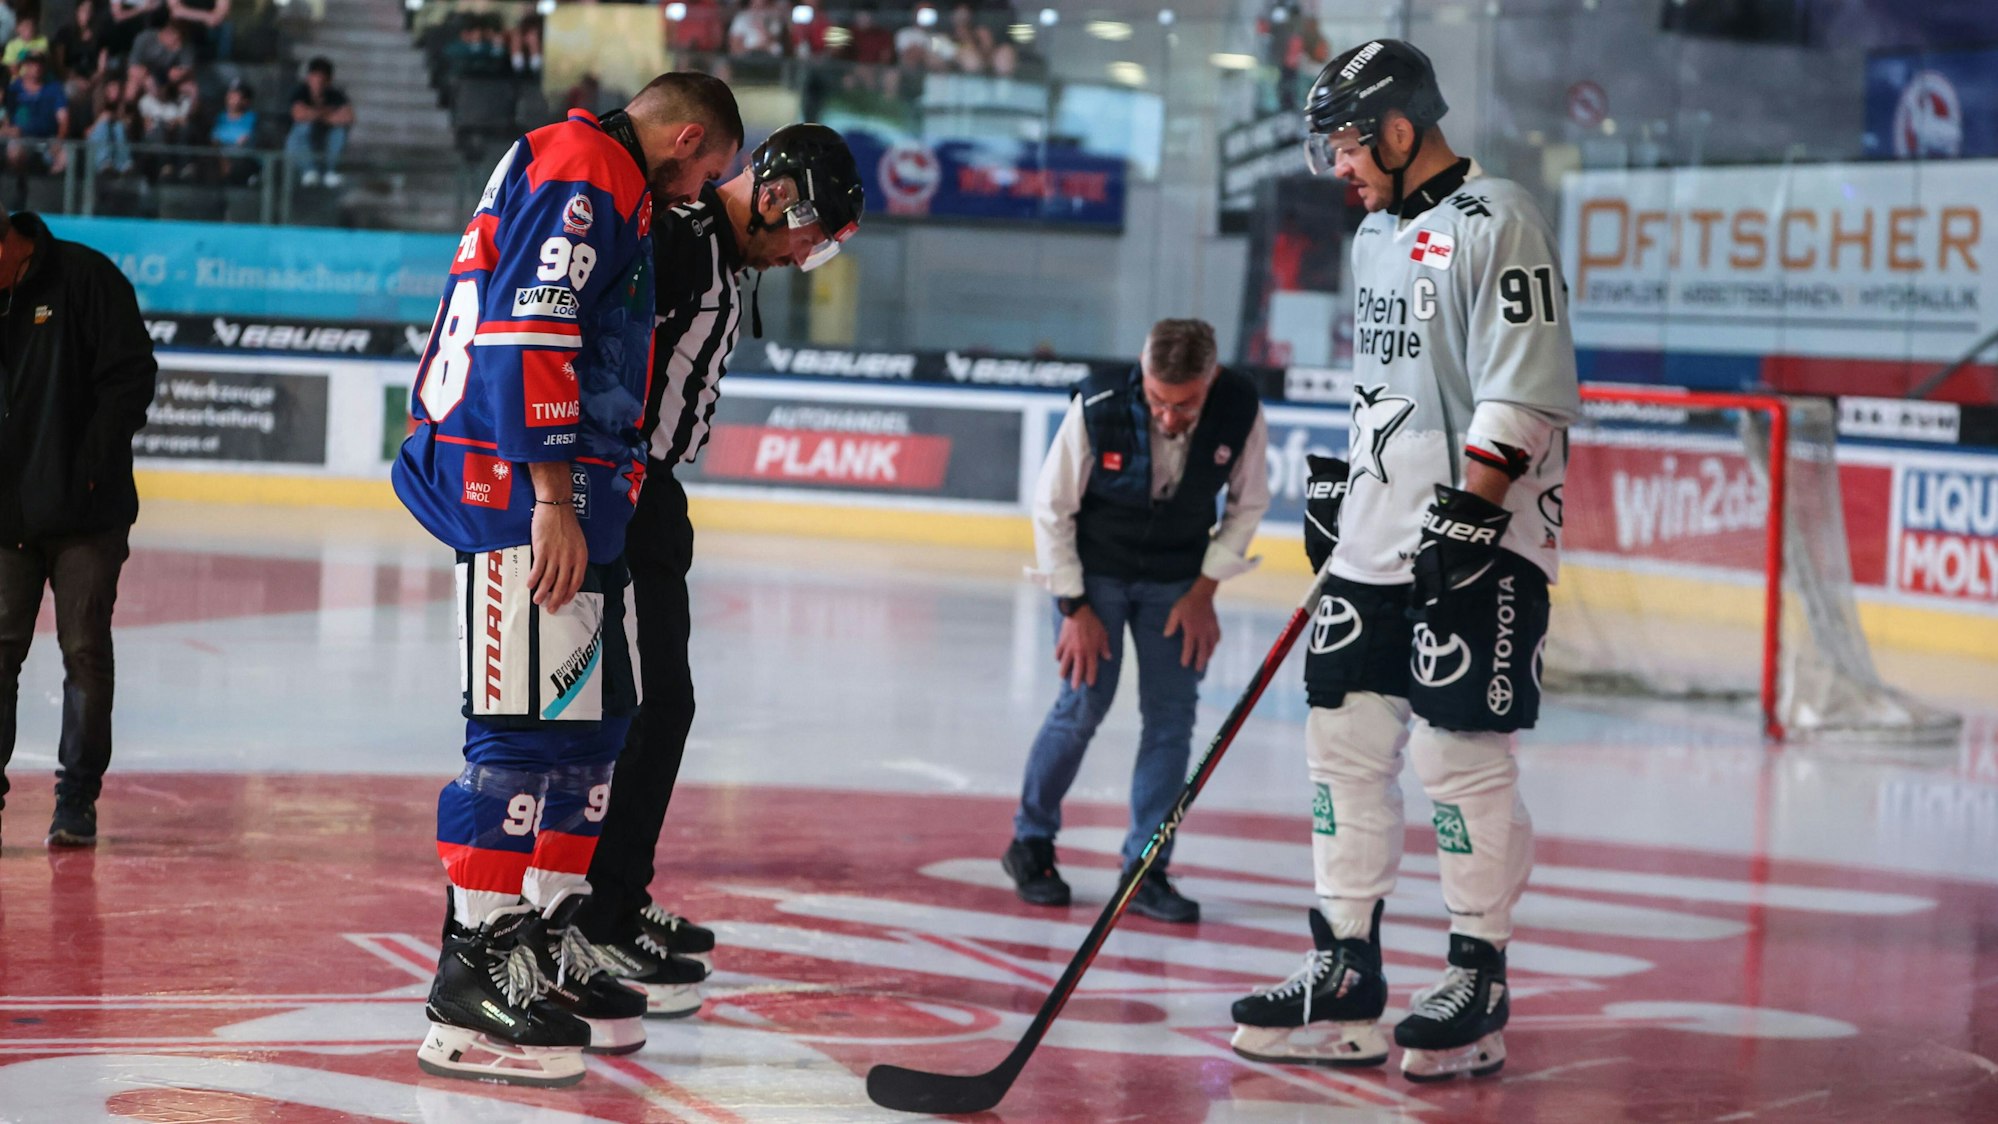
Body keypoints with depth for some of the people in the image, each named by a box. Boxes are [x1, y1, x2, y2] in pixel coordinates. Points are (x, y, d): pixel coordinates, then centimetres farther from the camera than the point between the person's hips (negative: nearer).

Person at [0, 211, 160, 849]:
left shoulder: (83, 277, -6)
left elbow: (132, 375, -7)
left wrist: (91, 464, -12)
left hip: (85, 511, -3)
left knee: (85, 650, 2)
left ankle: (77, 796, 11)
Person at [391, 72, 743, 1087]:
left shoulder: (603, 183, 24)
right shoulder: (582, 170, -10)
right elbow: (528, 334, -21)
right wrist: (551, 495, -24)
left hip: (569, 500, 11)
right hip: (522, 498, -11)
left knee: (594, 719, 15)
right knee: (526, 729, -12)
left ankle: (546, 943, 22)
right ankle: (469, 983, -10)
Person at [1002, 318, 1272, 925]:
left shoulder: (1241, 410, -21)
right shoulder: (1097, 407, -27)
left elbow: (1248, 504, -2)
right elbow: (1052, 509, -14)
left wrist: (1204, 590, -7)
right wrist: (1075, 608, -13)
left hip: (1178, 580, 3)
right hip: (1094, 569, -2)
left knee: (1172, 719, -2)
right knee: (1083, 704, -7)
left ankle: (1146, 872, 6)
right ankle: (1030, 845, 13)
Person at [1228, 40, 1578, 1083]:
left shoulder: (1494, 223, -11)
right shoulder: (1377, 235, 18)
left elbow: (1527, 390, -17)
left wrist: (1474, 509, -21)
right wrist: (1339, 483, 22)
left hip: (1477, 540, -9)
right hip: (1378, 536, 9)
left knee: (1461, 756, -6)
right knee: (1346, 744, 6)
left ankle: (1477, 983, 5)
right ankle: (1346, 978, 12)